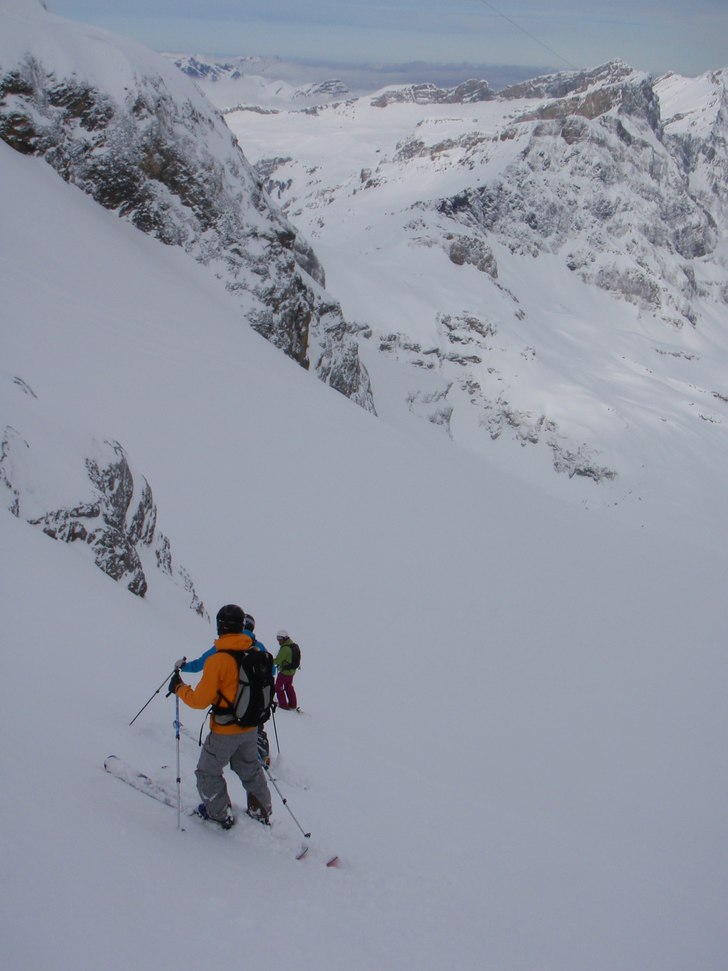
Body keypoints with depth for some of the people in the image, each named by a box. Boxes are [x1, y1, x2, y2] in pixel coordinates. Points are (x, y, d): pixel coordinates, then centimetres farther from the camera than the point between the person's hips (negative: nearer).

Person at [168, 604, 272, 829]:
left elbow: (200, 700, -18)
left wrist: (179, 689, -2)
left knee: (208, 772, 16)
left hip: (225, 731, -6)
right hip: (251, 727, 6)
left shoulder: (217, 660, -23)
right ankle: (261, 812, 36)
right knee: (250, 770, 25)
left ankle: (220, 815, 26)